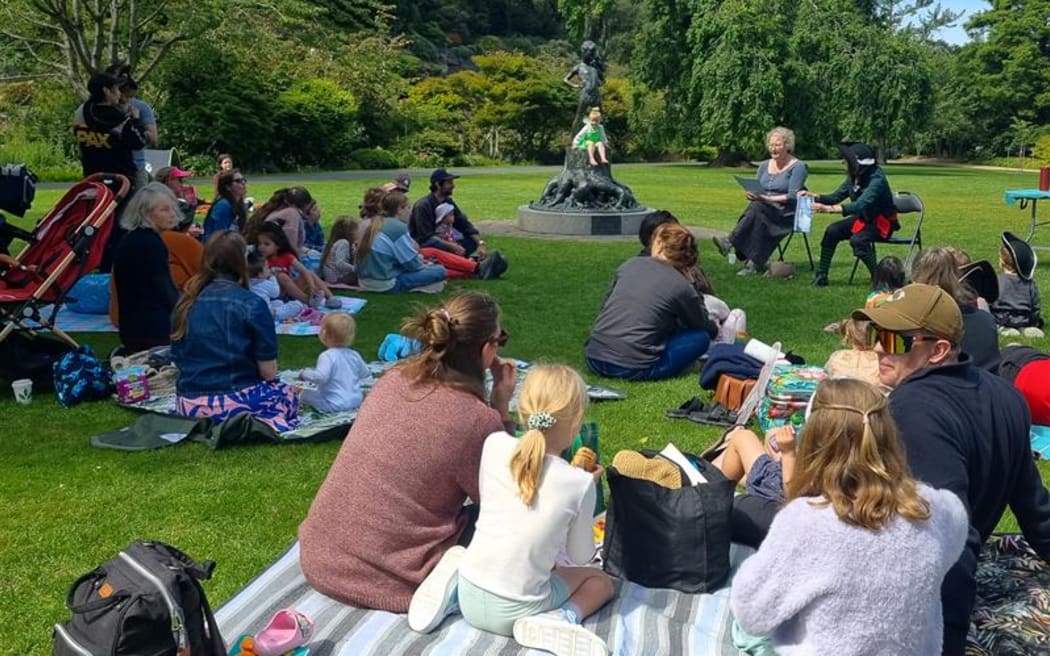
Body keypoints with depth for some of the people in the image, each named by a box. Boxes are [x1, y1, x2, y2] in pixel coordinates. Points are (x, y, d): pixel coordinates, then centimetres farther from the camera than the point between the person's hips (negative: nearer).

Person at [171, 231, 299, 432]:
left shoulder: (186, 303, 4)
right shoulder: (252, 305, -11)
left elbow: (178, 360, 13)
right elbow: (268, 371, -9)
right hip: (233, 402, -6)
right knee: (287, 394, 25)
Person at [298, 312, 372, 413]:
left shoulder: (327, 356, -17)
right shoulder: (354, 355, 6)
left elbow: (320, 376, -30)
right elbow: (366, 374, 17)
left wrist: (304, 374, -13)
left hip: (335, 405, -5)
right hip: (356, 401, 5)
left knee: (305, 394, 7)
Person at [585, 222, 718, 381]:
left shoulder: (630, 265, 8)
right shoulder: (682, 287, -4)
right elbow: (704, 326, 13)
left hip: (594, 360, 5)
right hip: (633, 369, -5)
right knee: (701, 337, 9)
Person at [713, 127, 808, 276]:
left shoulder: (798, 167, -2)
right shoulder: (764, 166, 16)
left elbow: (793, 197, -12)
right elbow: (756, 191, 16)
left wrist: (767, 199, -23)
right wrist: (751, 195, -9)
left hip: (787, 213, -5)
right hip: (764, 210, 5)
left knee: (758, 208, -33)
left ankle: (729, 242, -34)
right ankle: (755, 264, -33)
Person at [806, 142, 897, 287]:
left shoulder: (877, 179, -26)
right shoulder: (854, 177, -3)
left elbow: (860, 205, -38)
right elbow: (836, 196, 4)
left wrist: (829, 208, -45)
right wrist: (814, 196, -14)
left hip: (882, 222, -8)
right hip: (863, 218, 8)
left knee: (857, 239, -32)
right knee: (832, 231, -10)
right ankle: (821, 276, -2)